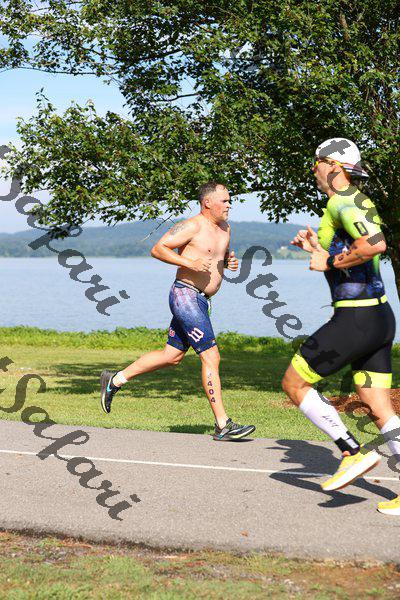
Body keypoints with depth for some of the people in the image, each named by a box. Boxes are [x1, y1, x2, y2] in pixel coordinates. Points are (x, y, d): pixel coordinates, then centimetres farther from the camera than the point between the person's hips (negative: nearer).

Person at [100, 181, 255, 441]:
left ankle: (115, 380, 29)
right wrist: (188, 262, -24)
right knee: (211, 357, -11)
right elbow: (158, 249, -14)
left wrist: (230, 262, 6)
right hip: (186, 295, -10)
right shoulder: (192, 226, -12)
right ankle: (223, 425, -8)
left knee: (172, 356, 16)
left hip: (201, 301, 10)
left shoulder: (225, 228, 14)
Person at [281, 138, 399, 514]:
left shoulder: (342, 202, -13)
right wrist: (318, 247, 20)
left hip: (355, 319, -10)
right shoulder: (361, 201, 18)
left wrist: (329, 262, -17)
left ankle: (353, 452, 1)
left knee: (294, 384, 4)